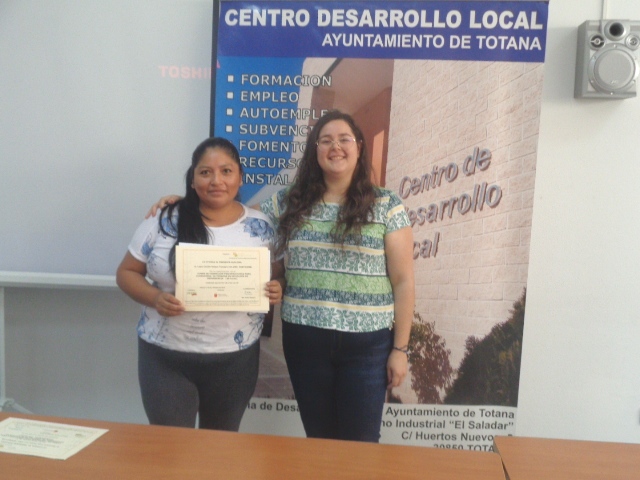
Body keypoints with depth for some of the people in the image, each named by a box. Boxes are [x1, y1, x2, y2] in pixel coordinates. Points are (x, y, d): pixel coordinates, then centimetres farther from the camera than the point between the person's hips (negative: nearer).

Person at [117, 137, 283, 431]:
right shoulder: (163, 221, -6)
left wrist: (276, 291, -16)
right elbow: (127, 273, 1)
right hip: (165, 357, -1)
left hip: (235, 359, 2)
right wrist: (154, 297, -18)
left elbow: (276, 279, 8)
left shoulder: (261, 227, -2)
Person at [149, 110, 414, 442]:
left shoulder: (386, 206, -2)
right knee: (317, 440, 16)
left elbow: (403, 282, -3)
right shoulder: (289, 202, 4)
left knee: (360, 444, 8)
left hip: (367, 343, -2)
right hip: (304, 340, 3)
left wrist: (400, 348, -5)